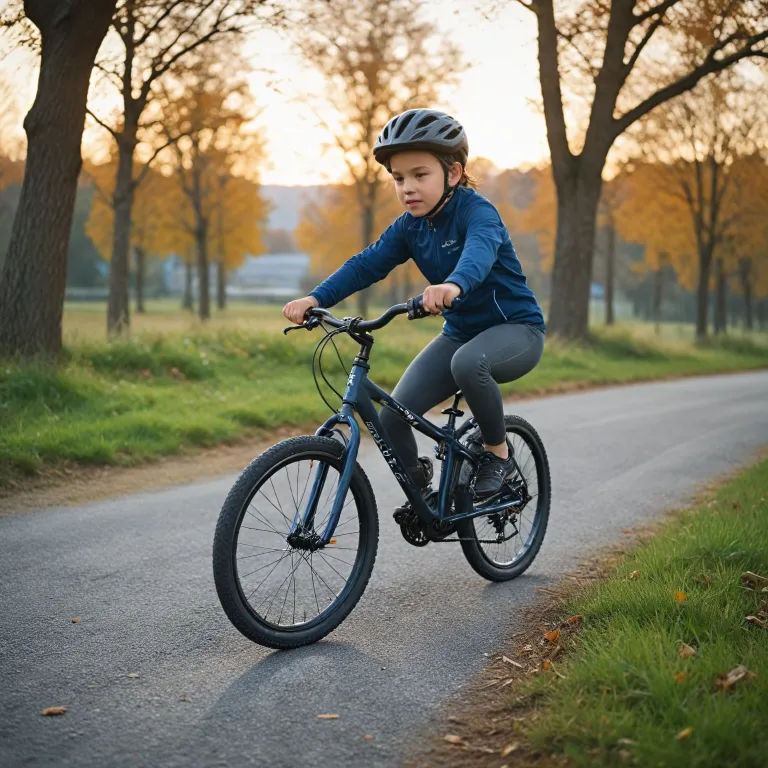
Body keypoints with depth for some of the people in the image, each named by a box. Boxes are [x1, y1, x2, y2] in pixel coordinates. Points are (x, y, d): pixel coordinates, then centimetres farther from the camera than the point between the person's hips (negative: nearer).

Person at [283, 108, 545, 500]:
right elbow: (366, 264, -9)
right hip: (459, 331, 6)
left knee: (468, 363, -41)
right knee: (392, 418, -12)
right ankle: (421, 493, 15)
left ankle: (498, 451, -14)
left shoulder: (476, 211, -21)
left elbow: (480, 250, -43)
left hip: (515, 328, -6)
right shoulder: (410, 226, -1)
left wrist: (454, 285, -66)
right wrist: (315, 299, -26)